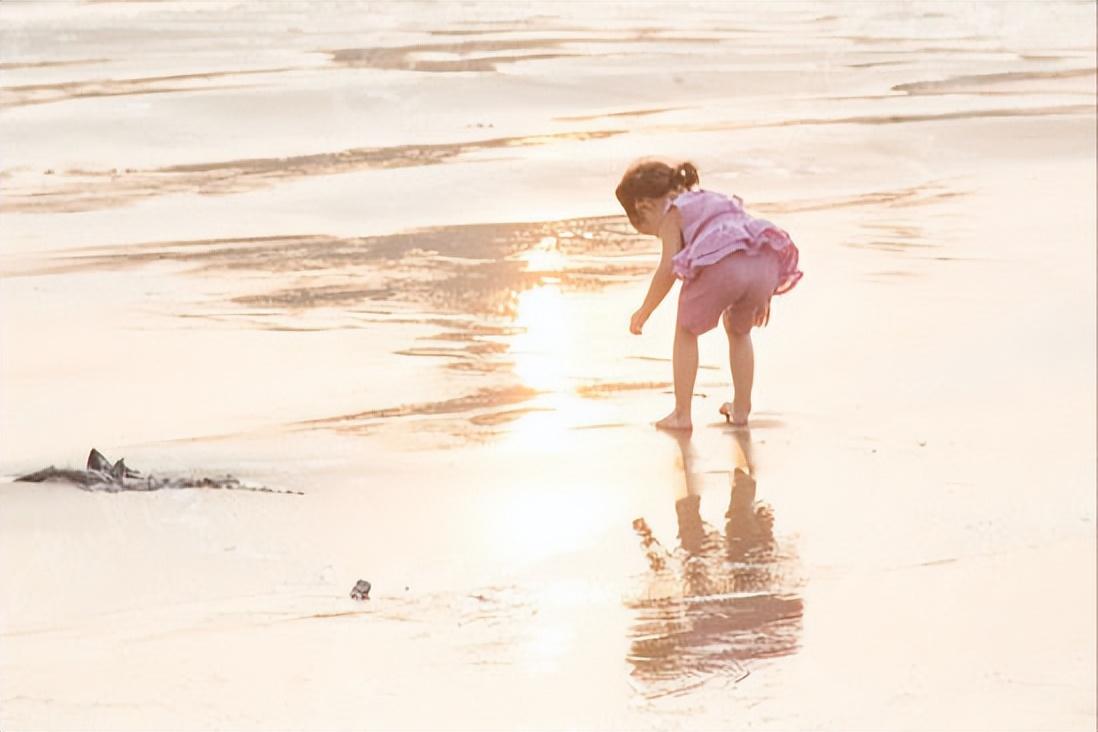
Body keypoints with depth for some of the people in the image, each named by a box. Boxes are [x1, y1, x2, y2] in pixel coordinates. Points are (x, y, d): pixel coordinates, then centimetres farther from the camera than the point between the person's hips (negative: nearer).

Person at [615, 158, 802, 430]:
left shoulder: (672, 214, 19)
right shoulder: (715, 199, 39)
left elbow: (669, 269, 6)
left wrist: (644, 311, 17)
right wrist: (761, 297, 43)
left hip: (720, 265, -6)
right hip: (766, 262, 6)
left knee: (686, 331, 19)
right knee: (738, 331, 32)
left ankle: (682, 413, 18)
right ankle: (741, 409, 35)